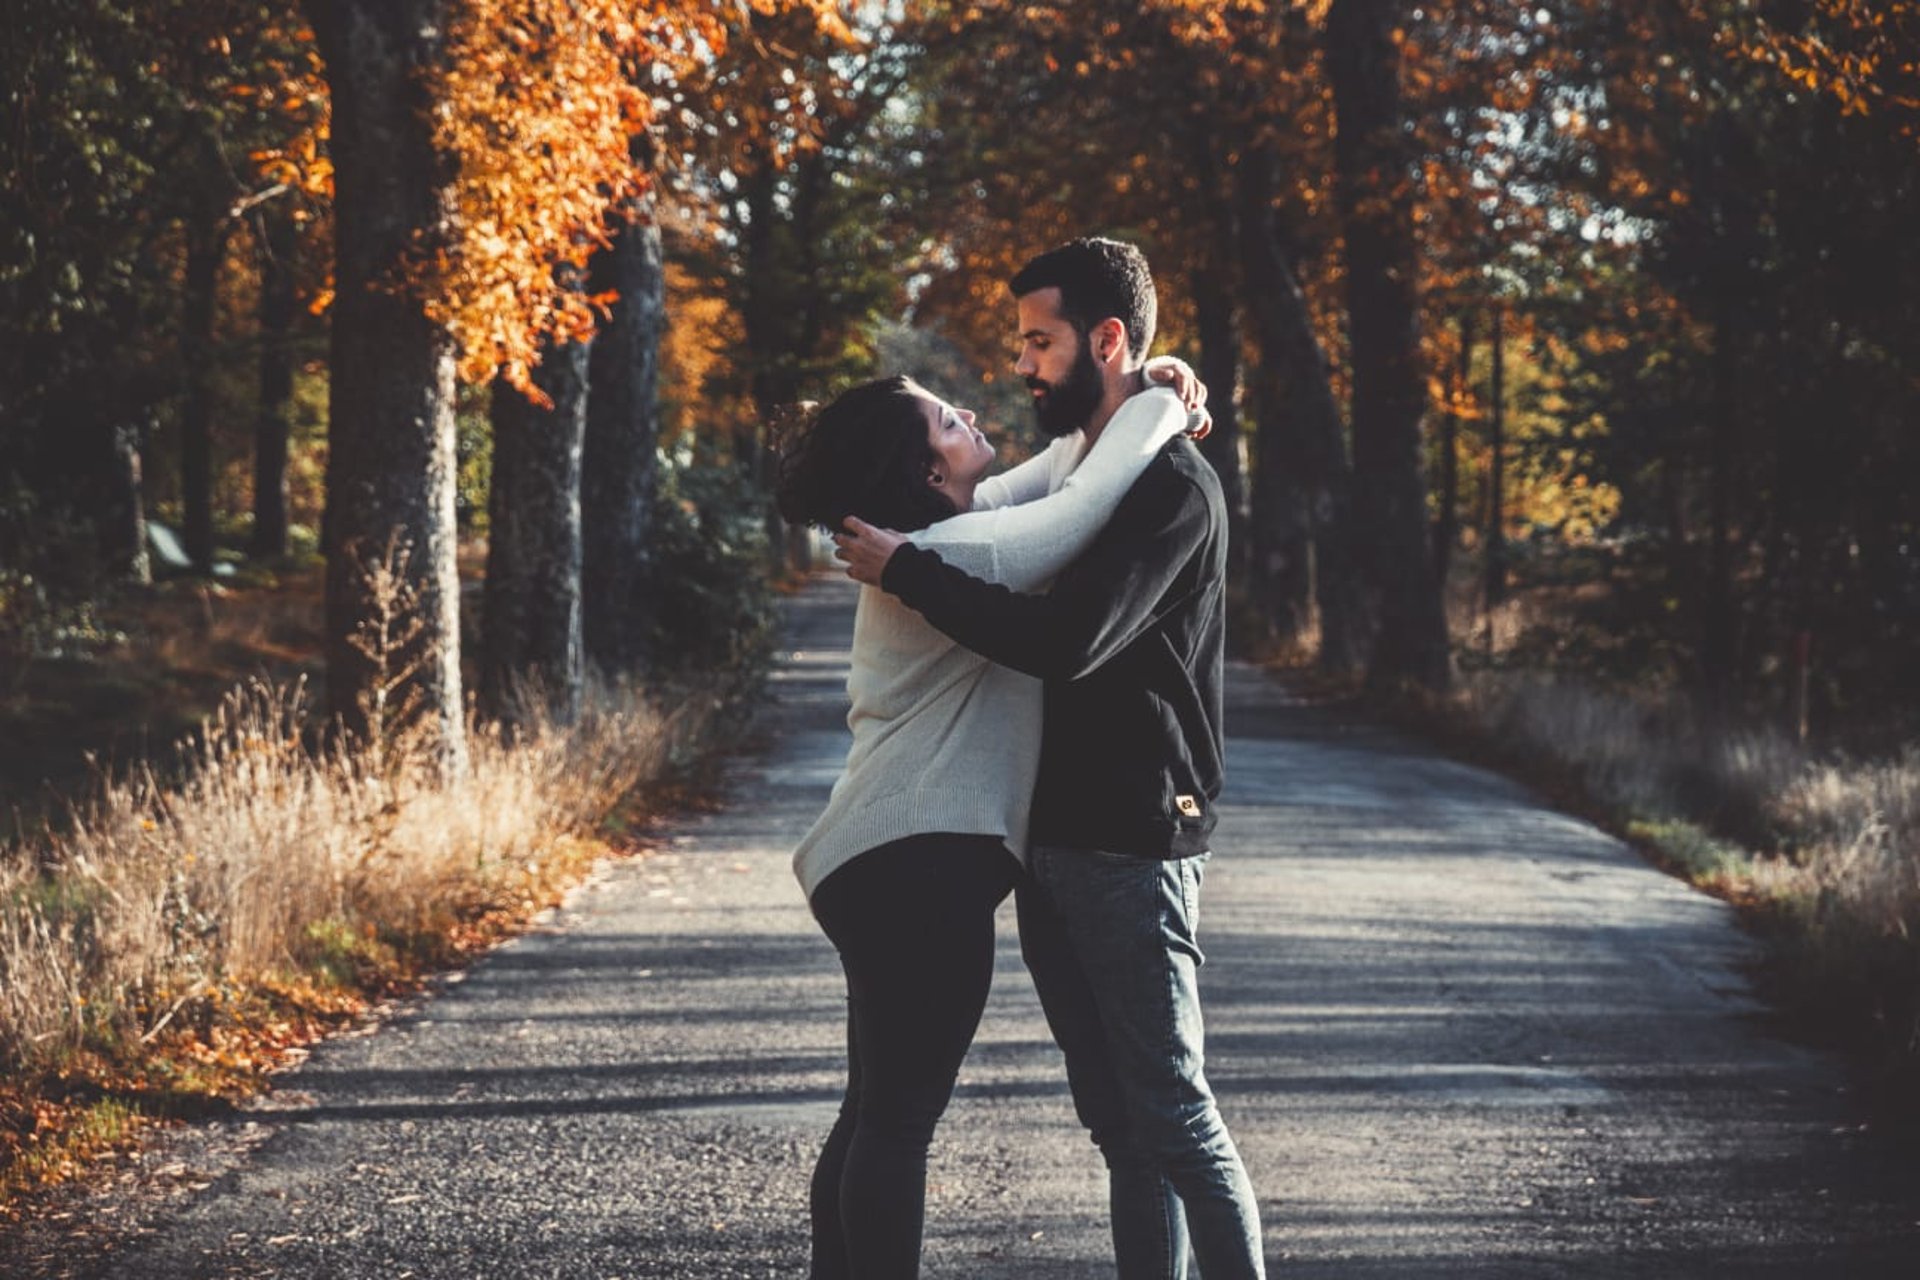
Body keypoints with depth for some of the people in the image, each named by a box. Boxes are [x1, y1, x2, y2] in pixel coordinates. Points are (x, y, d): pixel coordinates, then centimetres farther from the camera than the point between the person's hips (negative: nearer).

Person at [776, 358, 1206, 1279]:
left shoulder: (922, 537, 14)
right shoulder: (958, 552, -16)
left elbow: (1053, 473, 24)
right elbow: (1091, 495, -16)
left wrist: (1133, 405, 10)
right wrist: (1160, 406, 1)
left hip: (888, 863, 10)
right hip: (921, 866, -10)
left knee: (875, 1114, 13)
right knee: (900, 1119, -9)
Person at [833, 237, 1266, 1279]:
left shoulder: (1173, 488, -13)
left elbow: (1065, 641, -24)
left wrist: (903, 569, -18)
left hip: (1131, 846, -9)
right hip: (1054, 840, 9)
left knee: (1172, 1114, -7)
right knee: (1118, 1122, 10)